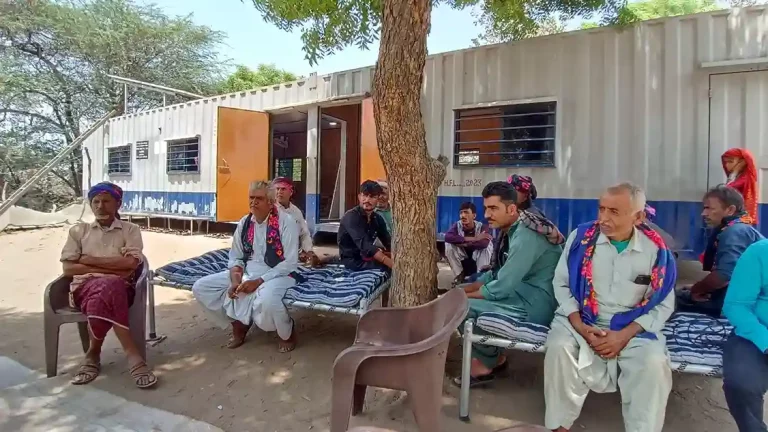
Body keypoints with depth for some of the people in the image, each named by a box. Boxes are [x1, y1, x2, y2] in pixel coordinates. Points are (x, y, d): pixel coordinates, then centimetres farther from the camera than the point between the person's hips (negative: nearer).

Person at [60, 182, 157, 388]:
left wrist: (88, 259, -2)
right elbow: (68, 268, 5)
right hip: (84, 286, 1)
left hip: (119, 287, -1)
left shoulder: (130, 230, 11)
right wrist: (113, 268, -6)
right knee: (106, 287, -37)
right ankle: (131, 354, -32)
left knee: (103, 295, -39)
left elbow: (131, 263, -5)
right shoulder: (78, 230, 17)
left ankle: (93, 353, -19)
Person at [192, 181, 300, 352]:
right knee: (201, 288, -4)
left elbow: (290, 263, -16)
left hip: (277, 274, -6)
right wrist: (235, 280, -12)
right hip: (247, 273, 6)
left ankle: (287, 332, -5)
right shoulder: (244, 222, 4)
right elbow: (235, 257, 9)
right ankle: (238, 322, 15)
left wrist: (259, 281, -22)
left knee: (266, 299, -40)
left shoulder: (286, 222, -14)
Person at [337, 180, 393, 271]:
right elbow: (365, 246, -32)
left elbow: (388, 243, -1)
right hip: (351, 260, -7)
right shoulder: (351, 217, -19)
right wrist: (392, 264, -40)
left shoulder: (377, 218, 4)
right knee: (387, 267, -26)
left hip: (366, 256, 7)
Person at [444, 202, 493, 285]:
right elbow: (447, 237, -35)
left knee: (488, 245, -28)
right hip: (462, 262, 2)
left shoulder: (482, 226, -17)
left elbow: (484, 243, -39)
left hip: (478, 262, -2)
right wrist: (473, 239, -37)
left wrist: (464, 244, -29)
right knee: (448, 245, -23)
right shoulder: (457, 225, -12)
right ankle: (459, 275, -7)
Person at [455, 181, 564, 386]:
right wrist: (466, 289, 1)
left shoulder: (526, 237, -24)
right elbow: (497, 274, 13)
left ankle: (488, 362, 8)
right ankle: (492, 356, 15)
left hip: (536, 304, -10)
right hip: (521, 292, 10)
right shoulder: (510, 229, 5)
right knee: (462, 294, 10)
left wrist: (463, 297, -11)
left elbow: (501, 288, -25)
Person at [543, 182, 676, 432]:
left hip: (633, 327, 1)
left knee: (654, 363, -28)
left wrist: (625, 335, -14)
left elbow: (663, 304, 0)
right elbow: (562, 284, 0)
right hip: (582, 320, 0)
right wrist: (582, 328, -14)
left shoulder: (656, 250, -4)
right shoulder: (581, 237, -5)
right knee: (559, 346, -28)